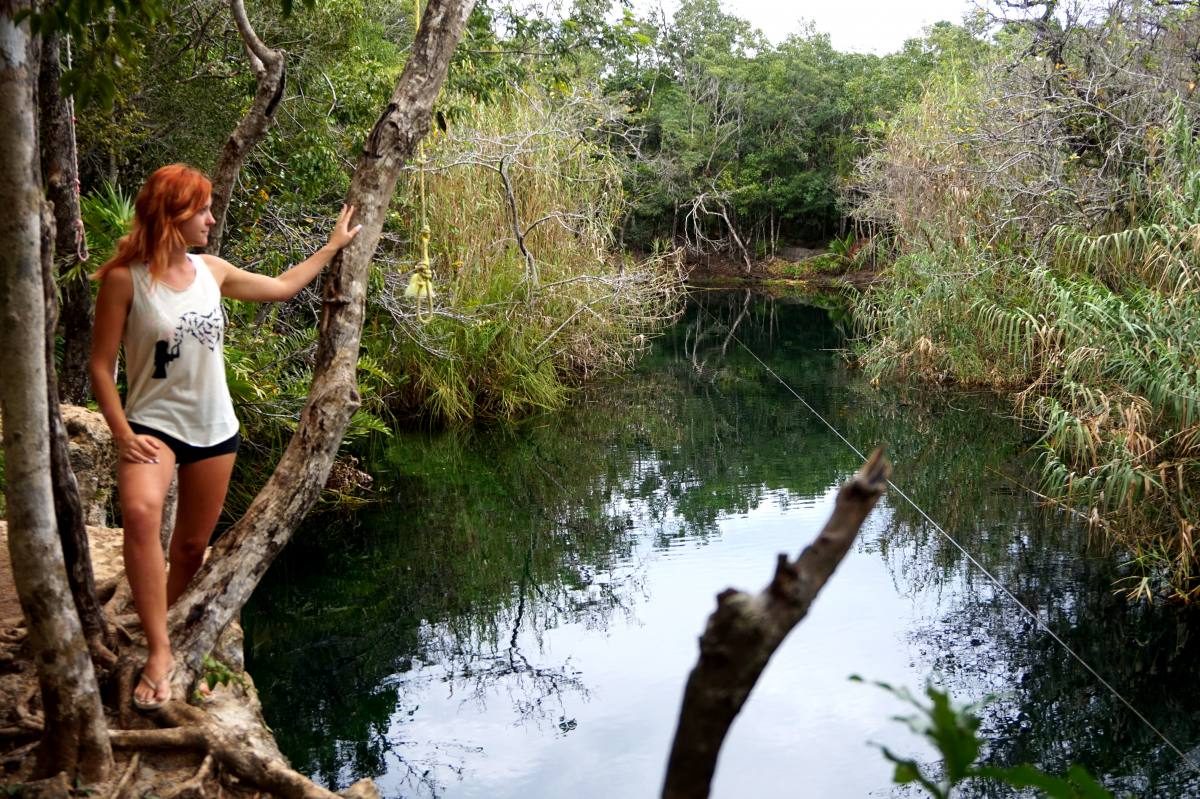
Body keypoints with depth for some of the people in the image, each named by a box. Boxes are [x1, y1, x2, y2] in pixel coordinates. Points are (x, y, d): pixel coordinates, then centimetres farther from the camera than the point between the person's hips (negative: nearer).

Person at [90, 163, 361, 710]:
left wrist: (333, 246, 27)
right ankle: (159, 652, -29)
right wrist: (122, 434, -18)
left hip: (215, 429, 6)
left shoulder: (211, 271, 5)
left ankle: (172, 639, 29)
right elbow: (101, 365, -9)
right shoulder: (124, 278, -10)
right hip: (153, 423, -5)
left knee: (192, 546, 10)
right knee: (140, 511, -33)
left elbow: (281, 288, 21)